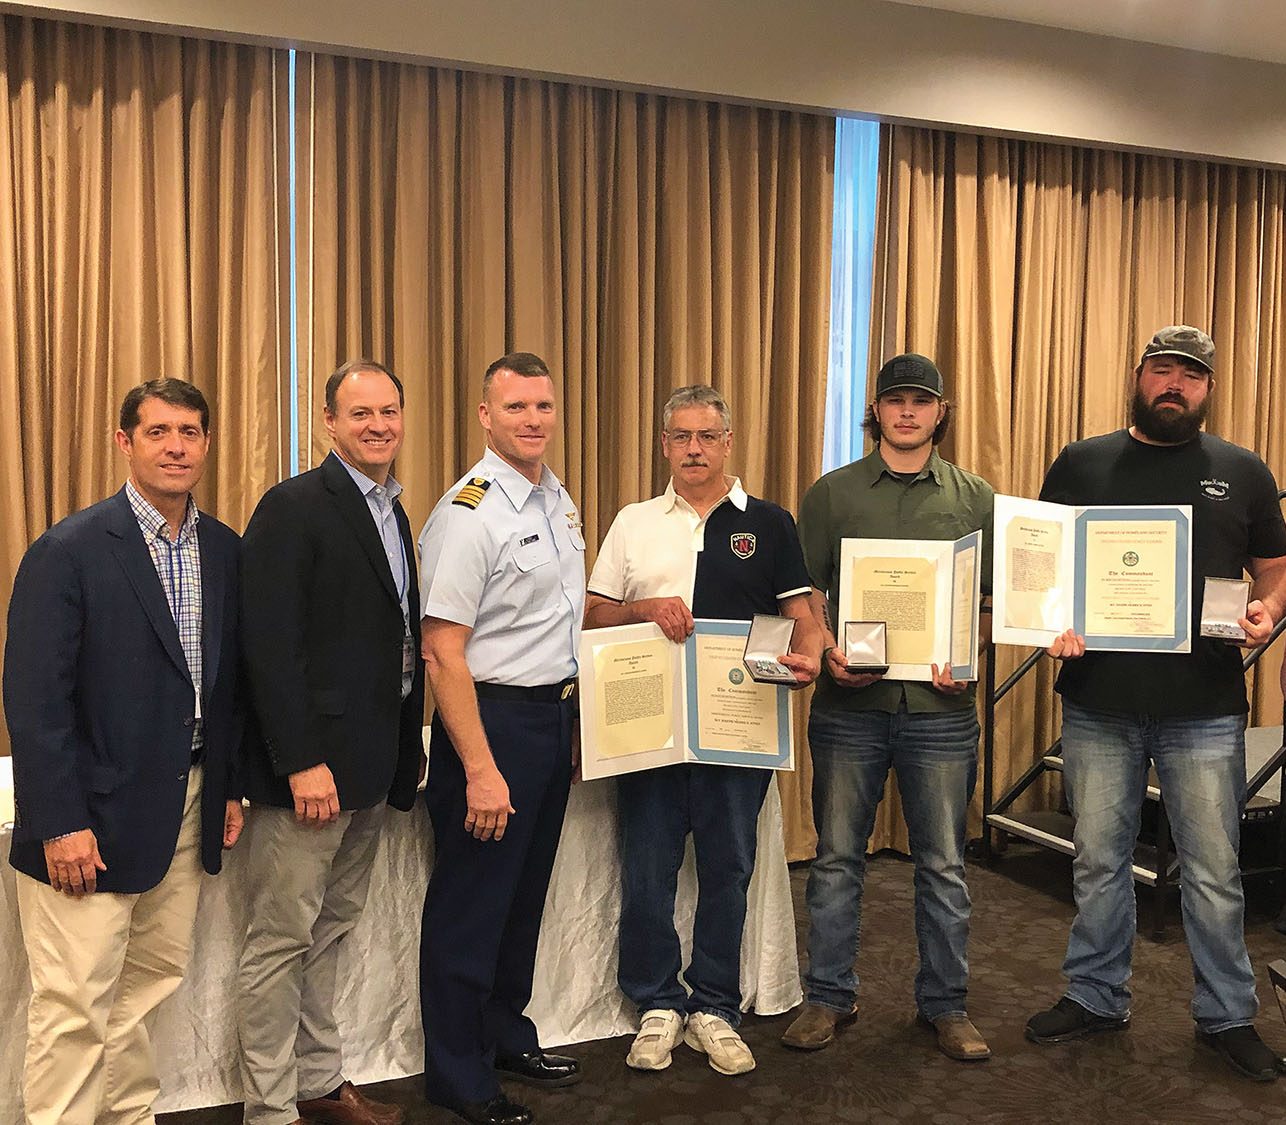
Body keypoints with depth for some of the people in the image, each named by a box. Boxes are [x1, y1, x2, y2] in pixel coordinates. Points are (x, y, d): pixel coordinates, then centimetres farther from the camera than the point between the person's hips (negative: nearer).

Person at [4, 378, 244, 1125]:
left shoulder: (225, 551, 7)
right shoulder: (71, 550, -11)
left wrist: (232, 786, 9)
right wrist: (61, 822, -16)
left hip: (189, 806, 6)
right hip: (94, 812, -5)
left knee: (154, 981, 15)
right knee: (77, 1004, 2)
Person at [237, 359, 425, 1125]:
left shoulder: (394, 512, 14)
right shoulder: (294, 507, -12)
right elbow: (272, 645, -18)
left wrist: (406, 750, 12)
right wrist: (302, 763, -21)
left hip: (372, 765, 8)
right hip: (310, 765, -8)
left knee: (331, 932, 18)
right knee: (283, 940, 4)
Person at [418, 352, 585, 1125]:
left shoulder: (561, 501, 10)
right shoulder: (469, 512, -17)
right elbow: (443, 649, -20)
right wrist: (480, 770, -22)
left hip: (556, 713, 8)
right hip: (492, 715, -8)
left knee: (527, 892, 19)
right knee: (473, 902, 5)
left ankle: (507, 1036, 37)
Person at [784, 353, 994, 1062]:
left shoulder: (974, 498, 8)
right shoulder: (832, 493, 6)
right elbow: (806, 590, 4)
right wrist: (829, 652, -12)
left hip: (940, 706, 1)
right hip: (849, 704, 0)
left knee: (942, 863, 9)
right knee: (837, 857, 9)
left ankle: (945, 1003, 25)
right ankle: (828, 996, 24)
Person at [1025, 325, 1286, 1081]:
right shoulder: (1080, 464, 5)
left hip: (1205, 712, 0)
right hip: (1099, 705, 1)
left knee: (1214, 871, 7)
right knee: (1099, 862, 12)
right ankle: (1096, 997, 29)